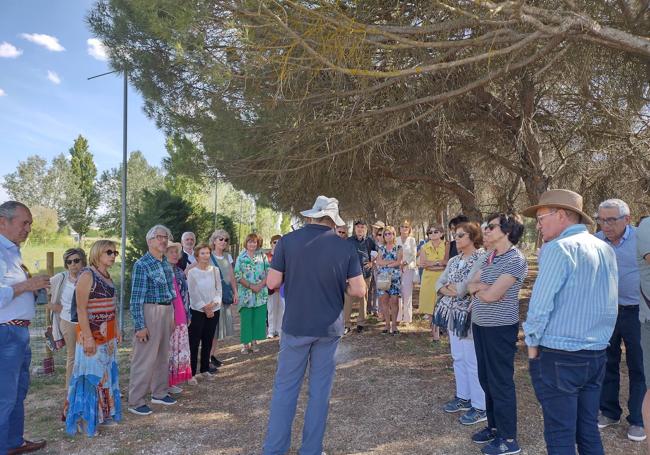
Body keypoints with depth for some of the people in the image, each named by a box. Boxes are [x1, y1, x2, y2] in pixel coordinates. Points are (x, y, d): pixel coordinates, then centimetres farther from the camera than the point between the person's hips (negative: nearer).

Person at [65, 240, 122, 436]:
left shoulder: (108, 276, 10)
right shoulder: (87, 275, -14)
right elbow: (81, 309, -19)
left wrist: (116, 330, 15)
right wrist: (88, 337, -23)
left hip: (108, 334, 8)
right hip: (92, 333, -8)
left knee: (106, 373, 14)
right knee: (91, 374, 1)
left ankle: (104, 414, 26)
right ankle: (85, 419, 14)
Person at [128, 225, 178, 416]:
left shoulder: (166, 263, 9)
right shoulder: (142, 265, -14)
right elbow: (136, 298, -15)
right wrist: (140, 326, -16)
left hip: (167, 311, 8)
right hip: (150, 312, -8)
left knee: (163, 355, 17)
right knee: (145, 358, -1)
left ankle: (159, 393, 32)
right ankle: (135, 402, 12)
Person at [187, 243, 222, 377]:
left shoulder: (215, 270, 4)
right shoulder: (192, 272, -6)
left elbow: (219, 289, 4)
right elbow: (193, 293, -8)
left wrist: (214, 302, -11)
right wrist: (204, 308, -12)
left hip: (214, 310, 4)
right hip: (197, 311, -4)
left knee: (208, 341, 12)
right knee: (194, 342, -2)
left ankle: (204, 368, 24)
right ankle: (192, 371, 6)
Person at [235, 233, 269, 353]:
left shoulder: (262, 256, 5)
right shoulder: (240, 258, 1)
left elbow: (269, 273, 1)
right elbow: (238, 276, -5)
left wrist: (261, 285, -13)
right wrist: (251, 286, -14)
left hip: (261, 293, 2)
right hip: (246, 293, -2)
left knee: (258, 318, 5)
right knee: (246, 318, 1)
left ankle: (254, 341, 18)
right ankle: (245, 343, 12)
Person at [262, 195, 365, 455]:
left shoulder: (287, 241, -8)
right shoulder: (346, 247, -7)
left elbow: (272, 283, -7)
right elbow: (359, 290, -8)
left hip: (295, 326, 0)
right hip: (329, 327, 1)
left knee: (285, 386, 11)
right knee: (320, 387, 13)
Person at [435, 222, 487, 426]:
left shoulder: (482, 258, -15)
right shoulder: (454, 260, 10)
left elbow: (466, 286, -21)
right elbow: (439, 284, 7)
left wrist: (451, 286, -3)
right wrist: (451, 291, -11)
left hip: (469, 315, -8)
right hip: (453, 313, 8)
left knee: (473, 361, -1)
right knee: (458, 358, 16)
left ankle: (480, 407, 11)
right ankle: (463, 397, 31)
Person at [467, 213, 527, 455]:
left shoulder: (515, 260, -17)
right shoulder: (489, 257, 9)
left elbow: (491, 295, -23)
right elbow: (471, 285, 8)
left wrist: (478, 288, -3)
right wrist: (481, 286, -12)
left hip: (500, 328, -8)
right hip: (480, 324, 8)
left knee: (501, 382, 2)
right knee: (486, 379, 17)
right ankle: (494, 426, 33)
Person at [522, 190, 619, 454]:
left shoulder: (558, 248, -15)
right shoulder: (605, 249, 9)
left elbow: (540, 304, -18)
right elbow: (606, 303, 15)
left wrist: (532, 344, -4)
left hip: (558, 357, -7)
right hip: (596, 355, 8)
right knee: (589, 432, 17)